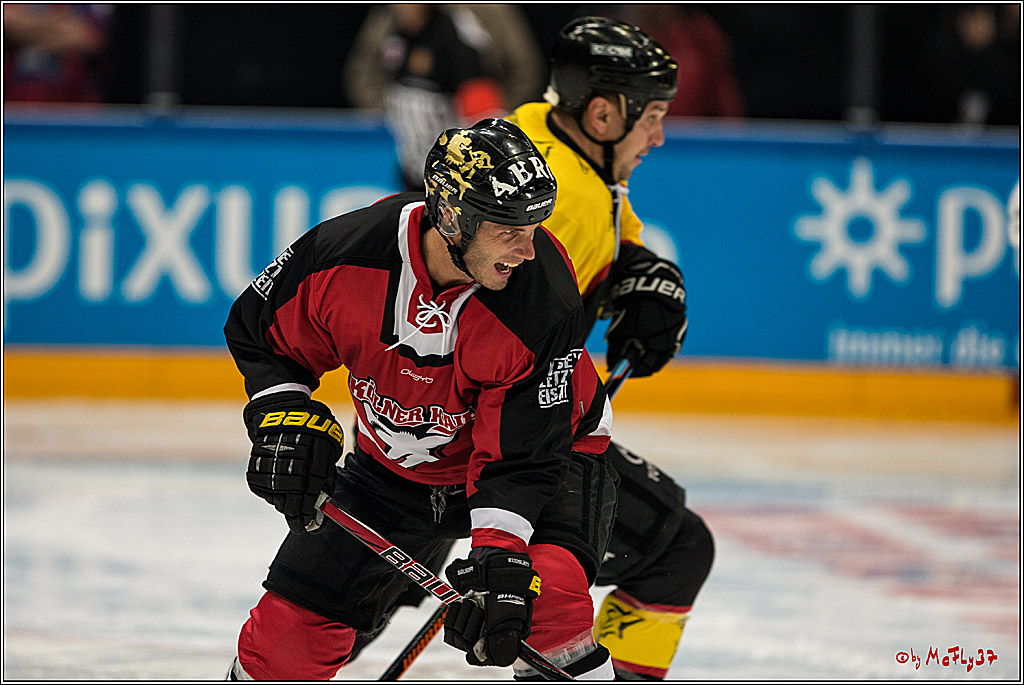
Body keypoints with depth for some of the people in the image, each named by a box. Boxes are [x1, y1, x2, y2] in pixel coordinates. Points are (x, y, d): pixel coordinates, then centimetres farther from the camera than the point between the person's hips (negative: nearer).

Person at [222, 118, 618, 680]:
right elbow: (258, 329, -6)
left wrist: (499, 554, -41)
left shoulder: (545, 302, -32)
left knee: (546, 596, -33)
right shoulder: (345, 251, -27)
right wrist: (286, 418, -20)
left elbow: (521, 455, -29)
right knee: (293, 625, -1)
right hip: (392, 464, 3)